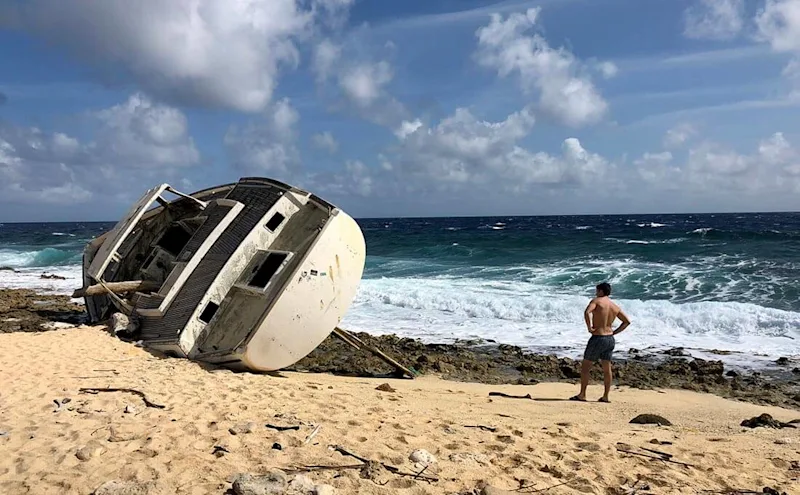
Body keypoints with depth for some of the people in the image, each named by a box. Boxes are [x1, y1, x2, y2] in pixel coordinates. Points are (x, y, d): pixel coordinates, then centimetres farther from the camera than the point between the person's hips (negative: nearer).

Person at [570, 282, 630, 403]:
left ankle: (582, 395, 5)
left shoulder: (596, 301, -9)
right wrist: (614, 332, 13)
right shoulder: (616, 307, 9)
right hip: (610, 339, 6)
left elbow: (587, 312, -28)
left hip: (598, 338, -6)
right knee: (607, 369, 12)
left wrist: (589, 327, -17)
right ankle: (605, 396, 15)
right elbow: (627, 321, 15)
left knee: (585, 367, 4)